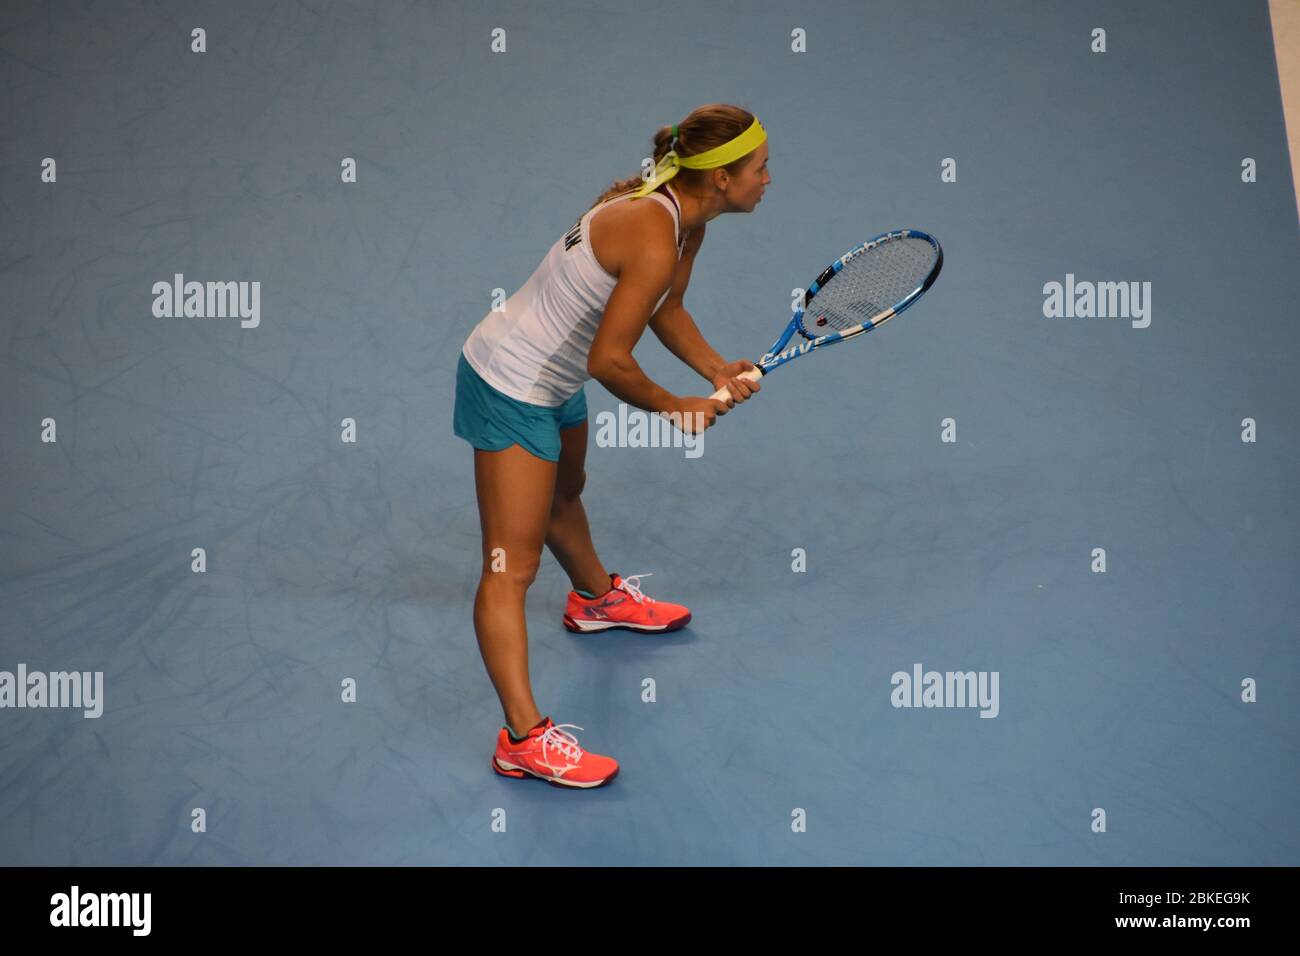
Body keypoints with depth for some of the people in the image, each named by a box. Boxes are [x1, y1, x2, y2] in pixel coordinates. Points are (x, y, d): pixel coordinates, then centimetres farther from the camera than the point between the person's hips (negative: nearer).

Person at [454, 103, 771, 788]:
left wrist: (718, 370, 0)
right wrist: (677, 409, -14)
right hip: (510, 390, -10)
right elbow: (609, 360, -30)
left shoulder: (683, 217, -1)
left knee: (564, 498, 36)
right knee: (512, 565, -7)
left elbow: (666, 309, 15)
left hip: (553, 384, 10)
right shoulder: (654, 241, -31)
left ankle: (597, 598, 63)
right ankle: (524, 739, -4)